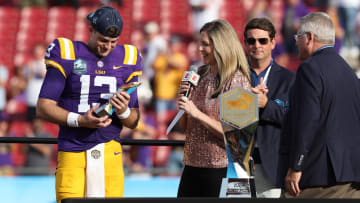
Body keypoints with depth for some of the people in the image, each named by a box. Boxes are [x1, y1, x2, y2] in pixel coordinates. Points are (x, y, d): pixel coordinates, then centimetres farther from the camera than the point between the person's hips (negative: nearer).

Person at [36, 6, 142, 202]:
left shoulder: (125, 59, 11)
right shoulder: (66, 54, 1)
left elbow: (133, 122, 12)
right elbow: (43, 108, -3)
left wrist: (124, 112, -12)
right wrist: (79, 120, -17)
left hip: (110, 150, 3)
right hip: (72, 151, -3)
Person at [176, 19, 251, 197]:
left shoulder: (238, 81, -9)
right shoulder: (200, 75, 11)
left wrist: (197, 113, -17)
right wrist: (183, 99, -1)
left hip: (219, 169, -6)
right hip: (192, 166, 6)